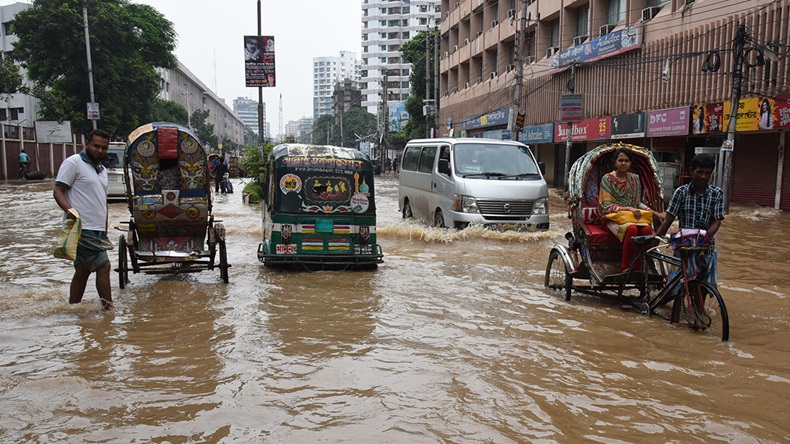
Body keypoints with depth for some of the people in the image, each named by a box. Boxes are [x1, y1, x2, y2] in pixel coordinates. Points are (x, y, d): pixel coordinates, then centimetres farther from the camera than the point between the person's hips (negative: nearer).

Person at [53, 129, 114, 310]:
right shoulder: (73, 163, -5)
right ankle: (109, 309, -5)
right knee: (103, 267, -11)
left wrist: (105, 231, 22)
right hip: (82, 229, -8)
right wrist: (69, 210, -29)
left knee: (82, 272, 13)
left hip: (97, 231, 8)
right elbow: (58, 191, -11)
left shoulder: (102, 170, 20)